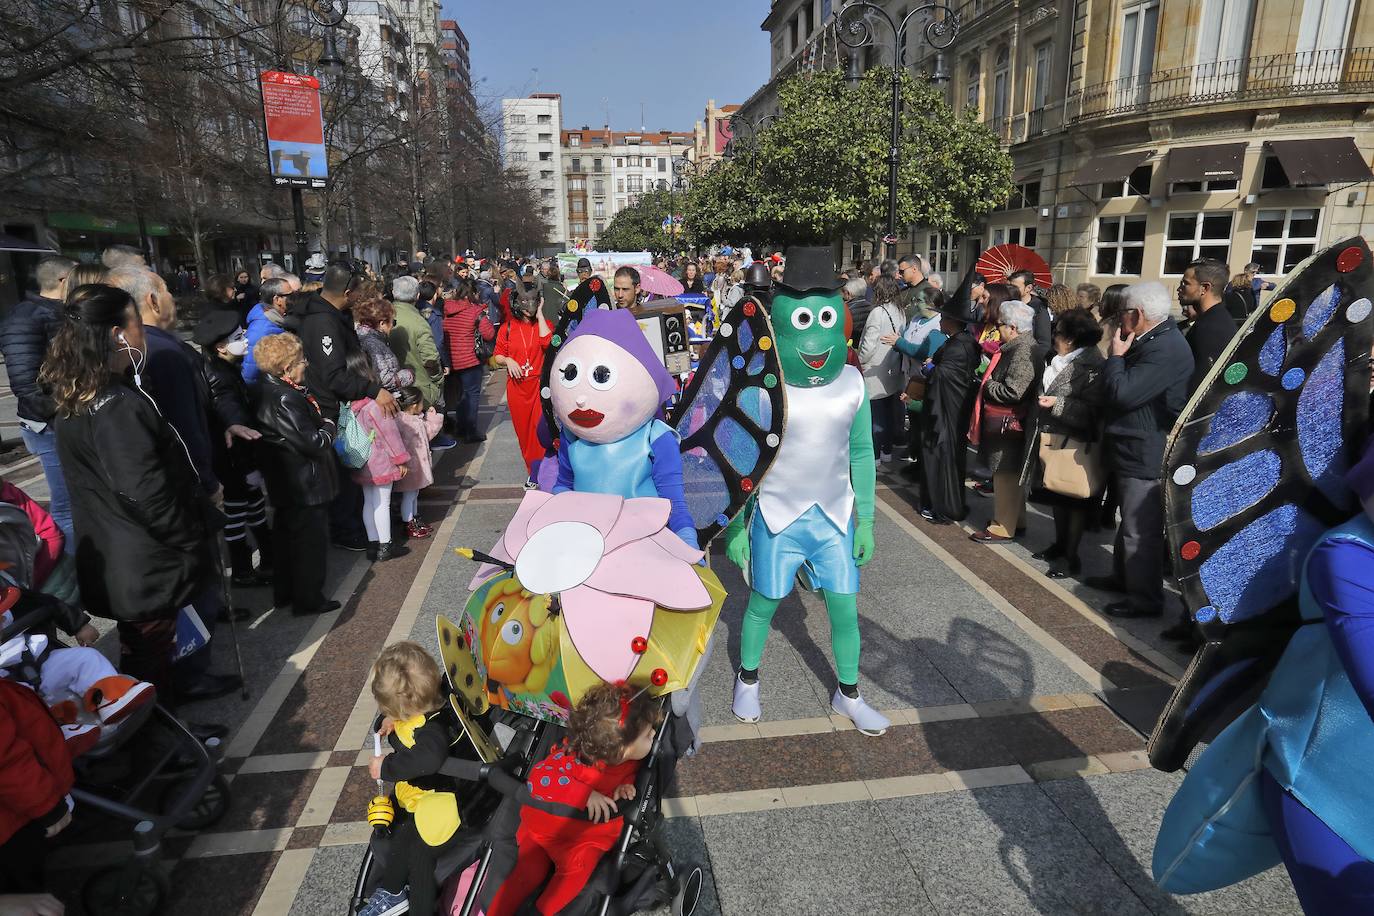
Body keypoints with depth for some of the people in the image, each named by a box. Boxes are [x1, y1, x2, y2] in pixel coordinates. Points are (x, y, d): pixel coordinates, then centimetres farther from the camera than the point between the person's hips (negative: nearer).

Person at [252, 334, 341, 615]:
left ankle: (284, 593, 33)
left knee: (286, 536, 20)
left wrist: (319, 422, 0)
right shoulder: (284, 399, -25)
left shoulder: (266, 391, 5)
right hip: (306, 486, -10)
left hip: (284, 484, 10)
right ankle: (308, 600, 13)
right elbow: (313, 443, -24)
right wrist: (329, 427, -8)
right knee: (311, 540, 2)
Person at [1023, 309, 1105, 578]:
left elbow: (1092, 412, -25)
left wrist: (1058, 404, -27)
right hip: (1052, 439, 9)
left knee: (1074, 498, 3)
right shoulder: (1061, 361, 9)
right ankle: (1060, 544, 35)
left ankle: (1071, 556, 13)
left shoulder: (1090, 367, -19)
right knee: (1057, 494, 19)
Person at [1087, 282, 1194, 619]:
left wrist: (1116, 356, -14)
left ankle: (1145, 598, 8)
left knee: (1141, 530, -3)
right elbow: (1118, 389, 19)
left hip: (1146, 455, -11)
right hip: (1134, 448, 11)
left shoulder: (1166, 349, -22)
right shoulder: (1153, 340, 12)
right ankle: (1123, 576, 37)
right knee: (1130, 521, 22)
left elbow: (1123, 393, -26)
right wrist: (1120, 357, 3)